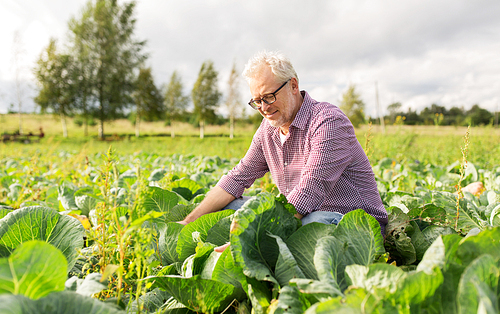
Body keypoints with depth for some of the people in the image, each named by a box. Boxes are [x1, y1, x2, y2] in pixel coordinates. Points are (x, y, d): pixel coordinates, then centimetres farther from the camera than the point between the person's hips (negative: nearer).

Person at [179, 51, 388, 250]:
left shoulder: (328, 122, -21)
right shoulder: (269, 128, 5)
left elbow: (308, 194, -31)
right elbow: (238, 178, 7)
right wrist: (189, 222, -2)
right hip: (299, 217, 7)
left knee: (315, 221, -40)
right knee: (229, 207, -3)